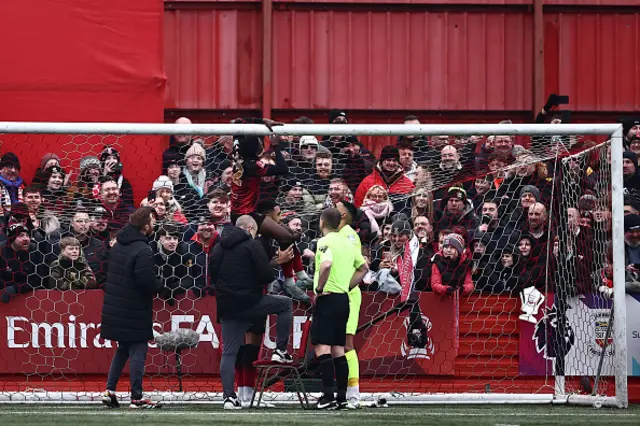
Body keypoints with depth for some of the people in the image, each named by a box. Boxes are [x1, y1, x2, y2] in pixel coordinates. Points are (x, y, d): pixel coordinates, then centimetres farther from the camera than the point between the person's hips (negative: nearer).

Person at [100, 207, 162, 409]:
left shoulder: (118, 245, 7)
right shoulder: (142, 250, -20)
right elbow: (148, 282, -26)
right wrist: (159, 285, -4)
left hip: (115, 307, 8)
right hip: (135, 310, -8)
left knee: (123, 349, 20)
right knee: (137, 352, -1)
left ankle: (109, 390, 15)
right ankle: (136, 398, 1)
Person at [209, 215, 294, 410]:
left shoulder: (219, 247, 12)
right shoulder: (252, 245, -7)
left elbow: (212, 276, 14)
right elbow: (267, 276, -12)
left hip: (226, 306, 6)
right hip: (249, 302, -6)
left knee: (229, 352, 8)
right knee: (286, 304, 18)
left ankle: (229, 397, 1)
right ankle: (281, 350, 14)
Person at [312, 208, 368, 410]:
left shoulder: (325, 241, -10)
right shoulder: (347, 243, 14)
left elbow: (326, 264, -30)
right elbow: (363, 267, 24)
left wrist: (319, 288, -17)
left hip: (328, 298, -8)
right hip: (343, 298, 8)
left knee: (322, 347, -9)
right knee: (338, 350, 11)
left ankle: (328, 396, -17)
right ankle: (342, 397, 10)